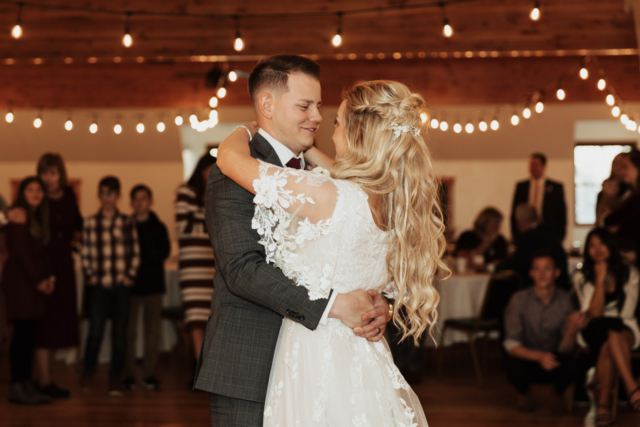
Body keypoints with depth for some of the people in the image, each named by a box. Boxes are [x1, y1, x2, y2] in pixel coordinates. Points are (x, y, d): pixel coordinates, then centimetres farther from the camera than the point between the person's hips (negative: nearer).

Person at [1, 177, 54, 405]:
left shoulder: (38, 217, 20)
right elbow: (20, 251, -13)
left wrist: (49, 276, 5)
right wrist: (38, 280, -13)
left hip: (35, 281, 8)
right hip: (19, 280, -8)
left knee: (29, 334, 7)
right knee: (22, 332, -9)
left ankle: (27, 384, 9)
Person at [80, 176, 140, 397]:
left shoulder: (127, 223, 5)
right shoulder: (90, 223, 5)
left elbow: (135, 253, 7)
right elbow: (85, 255, 8)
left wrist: (130, 275, -2)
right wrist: (90, 276, -2)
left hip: (122, 285, 1)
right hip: (99, 286, -1)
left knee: (119, 333, 2)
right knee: (95, 331, -8)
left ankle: (115, 379, 12)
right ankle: (88, 370, 18)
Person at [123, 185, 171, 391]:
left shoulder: (158, 227, 9)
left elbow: (164, 251, -3)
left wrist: (142, 256, -14)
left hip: (153, 283, 1)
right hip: (131, 283, -1)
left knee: (152, 329, 1)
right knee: (129, 330, -3)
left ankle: (150, 374, 6)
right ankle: (129, 375, 2)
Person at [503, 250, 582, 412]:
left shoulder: (566, 300, -12)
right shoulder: (519, 299, -15)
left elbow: (565, 349, -12)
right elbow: (511, 345, -16)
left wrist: (572, 331, -35)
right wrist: (539, 356, -34)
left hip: (554, 358, 1)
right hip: (527, 357, -1)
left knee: (570, 366, -33)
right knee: (515, 368, -35)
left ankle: (560, 393, 6)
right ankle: (522, 393, 5)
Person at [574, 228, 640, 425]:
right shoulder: (582, 277, 6)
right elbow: (593, 314, -5)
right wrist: (600, 280, -9)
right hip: (594, 332, 0)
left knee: (608, 346, -39)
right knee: (611, 339, -40)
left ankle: (603, 405, -40)